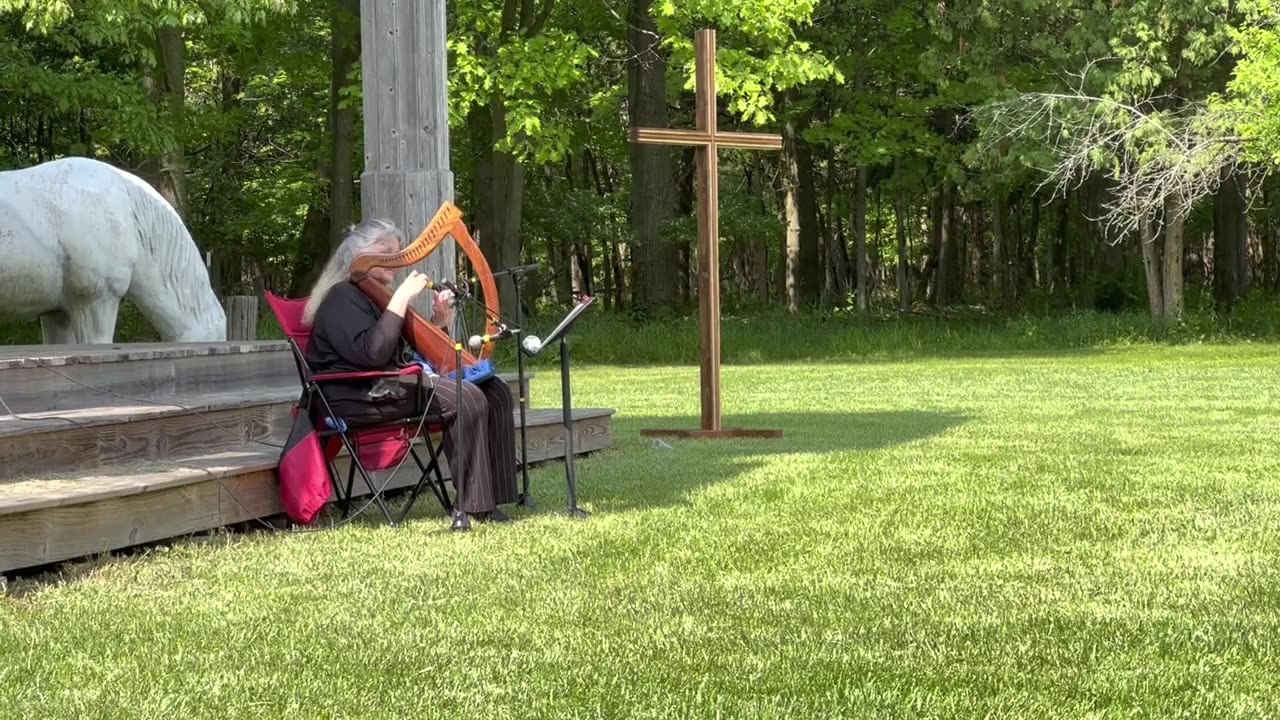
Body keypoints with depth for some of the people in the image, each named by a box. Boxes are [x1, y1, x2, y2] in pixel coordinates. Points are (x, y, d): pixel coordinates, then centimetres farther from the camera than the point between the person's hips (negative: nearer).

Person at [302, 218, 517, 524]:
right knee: (466, 397, -27)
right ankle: (474, 505, -24)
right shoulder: (342, 297, -6)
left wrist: (439, 321, 6)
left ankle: (492, 497, -13)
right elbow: (371, 353, -22)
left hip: (399, 383, 10)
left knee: (494, 390, -6)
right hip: (363, 396, -9)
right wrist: (402, 298, -19)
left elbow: (411, 351, 23)